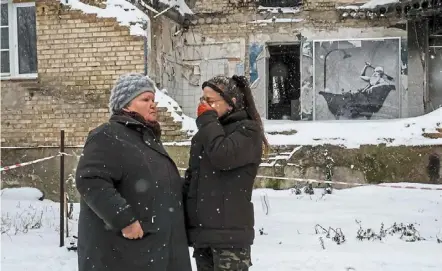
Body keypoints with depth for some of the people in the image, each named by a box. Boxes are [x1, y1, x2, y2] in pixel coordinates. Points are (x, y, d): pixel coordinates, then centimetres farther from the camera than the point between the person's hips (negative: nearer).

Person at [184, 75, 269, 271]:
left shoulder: (248, 130, -5)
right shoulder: (208, 131, 17)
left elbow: (222, 157, -24)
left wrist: (207, 120, -11)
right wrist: (184, 213, 12)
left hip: (229, 231, -8)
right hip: (201, 229, 8)